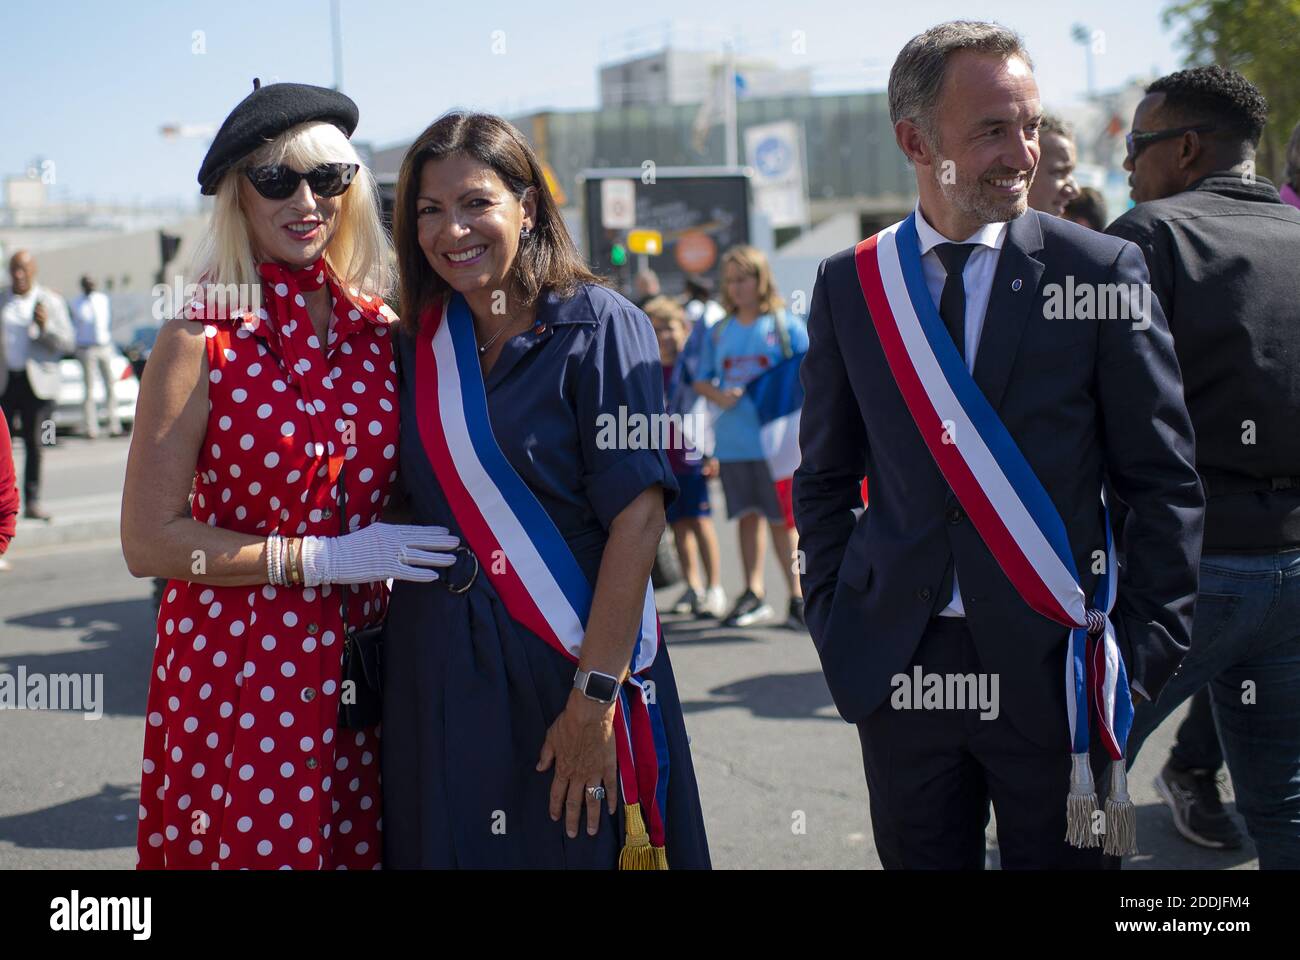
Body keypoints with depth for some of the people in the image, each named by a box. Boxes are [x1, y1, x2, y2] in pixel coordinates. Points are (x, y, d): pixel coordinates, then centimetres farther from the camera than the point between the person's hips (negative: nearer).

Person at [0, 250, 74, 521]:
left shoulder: (51, 301, 6)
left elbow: (66, 343, 1)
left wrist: (46, 327, -16)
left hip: (38, 382, -1)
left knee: (35, 445, 2)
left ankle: (32, 502, 9)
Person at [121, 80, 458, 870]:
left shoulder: (384, 333, 5)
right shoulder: (200, 344, -7)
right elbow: (149, 542, -11)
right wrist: (320, 558, -14)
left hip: (356, 672, 4)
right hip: (234, 674, -4)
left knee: (362, 849, 8)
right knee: (254, 848, 3)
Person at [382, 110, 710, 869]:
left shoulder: (599, 328, -8)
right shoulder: (418, 346, 6)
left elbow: (638, 516, -15)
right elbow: (410, 509, 12)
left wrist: (594, 699, -20)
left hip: (566, 670, -4)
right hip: (441, 683, 4)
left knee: (579, 842, 6)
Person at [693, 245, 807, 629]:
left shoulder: (786, 325, 0)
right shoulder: (718, 332, 11)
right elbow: (701, 380, 15)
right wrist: (718, 395, -7)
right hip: (733, 439, 4)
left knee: (781, 518, -1)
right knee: (747, 515, 9)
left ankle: (797, 595, 6)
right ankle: (754, 594, 17)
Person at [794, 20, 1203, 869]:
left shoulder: (1102, 272, -2)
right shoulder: (849, 284, 4)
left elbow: (1165, 480, -1)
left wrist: (1151, 643, -5)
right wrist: (835, 620, 4)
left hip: (1052, 664, -2)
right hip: (899, 664, 2)